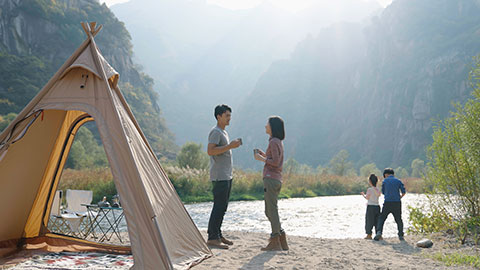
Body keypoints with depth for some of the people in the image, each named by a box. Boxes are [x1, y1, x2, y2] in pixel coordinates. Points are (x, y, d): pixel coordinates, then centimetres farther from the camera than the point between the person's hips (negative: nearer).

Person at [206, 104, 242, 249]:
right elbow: (210, 151, -22)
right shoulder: (215, 132, -10)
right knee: (219, 207, -11)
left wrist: (233, 145, 14)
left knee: (222, 207, 12)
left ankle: (217, 235, 18)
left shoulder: (224, 132, 21)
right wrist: (229, 146, -23)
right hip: (219, 176, -10)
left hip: (227, 176, 10)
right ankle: (212, 238, -8)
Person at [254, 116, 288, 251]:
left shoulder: (274, 142, -11)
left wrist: (261, 158, -8)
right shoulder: (279, 142, 17)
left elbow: (276, 162, -18)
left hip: (271, 178, -10)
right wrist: (263, 154, 16)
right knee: (269, 211, 14)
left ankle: (275, 242, 1)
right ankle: (283, 242, 16)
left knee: (272, 210, -4)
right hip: (276, 179, 10)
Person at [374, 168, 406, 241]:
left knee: (381, 218, 7)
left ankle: (379, 232, -10)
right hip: (397, 202, 1)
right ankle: (401, 236, 11)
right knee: (398, 220, 13)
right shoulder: (398, 181, 7)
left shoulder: (384, 181, 7)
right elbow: (403, 192, -1)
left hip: (387, 202, -1)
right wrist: (400, 197, 17)